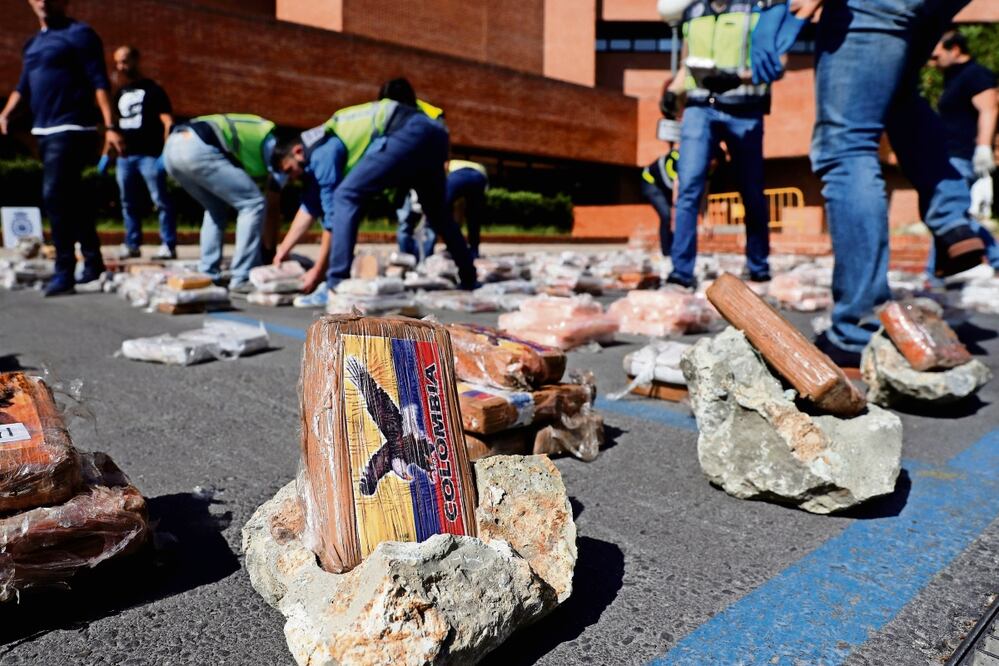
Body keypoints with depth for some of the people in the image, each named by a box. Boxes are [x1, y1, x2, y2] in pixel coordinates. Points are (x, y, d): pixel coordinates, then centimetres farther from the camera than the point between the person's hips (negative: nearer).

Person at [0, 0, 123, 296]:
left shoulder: (79, 34, -3)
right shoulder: (33, 43, 20)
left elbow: (99, 83, -11)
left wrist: (110, 126, -21)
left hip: (72, 130, -8)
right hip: (45, 131, 8)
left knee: (54, 196, -14)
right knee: (72, 198, 11)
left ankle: (64, 271, -9)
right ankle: (93, 262, 20)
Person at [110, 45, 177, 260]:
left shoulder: (152, 90, 0)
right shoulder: (120, 94, 19)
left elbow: (168, 122, -8)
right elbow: (113, 125, 25)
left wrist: (165, 153, -18)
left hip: (149, 155, -7)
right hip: (125, 156, 7)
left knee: (160, 200, -9)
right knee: (129, 203, 9)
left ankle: (169, 246, -9)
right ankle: (131, 244, 15)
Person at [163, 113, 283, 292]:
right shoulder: (274, 143, 15)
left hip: (172, 147, 9)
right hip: (198, 149, -9)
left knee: (216, 209, 25)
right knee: (254, 204, 0)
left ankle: (207, 276, 20)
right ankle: (242, 279, -1)